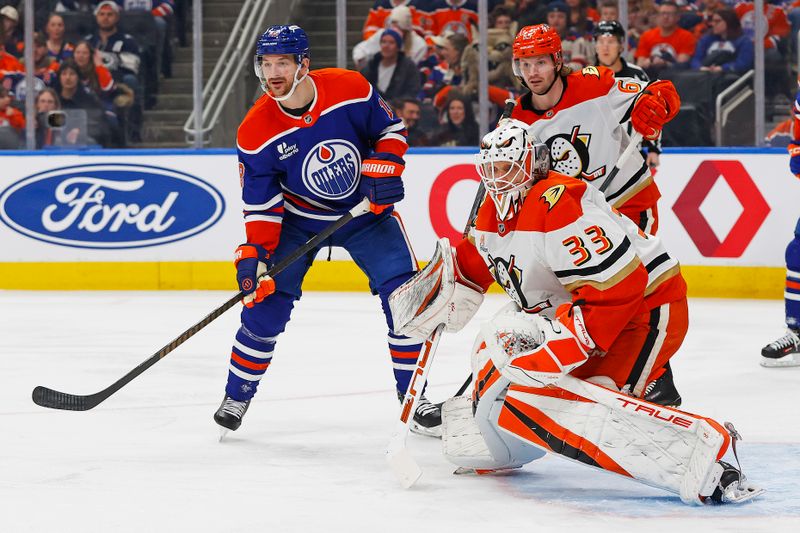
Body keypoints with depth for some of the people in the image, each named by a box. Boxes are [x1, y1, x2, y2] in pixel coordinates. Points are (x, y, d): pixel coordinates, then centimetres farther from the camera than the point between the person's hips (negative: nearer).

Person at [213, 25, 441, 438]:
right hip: (298, 217, 0)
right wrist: (254, 254, -22)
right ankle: (237, 395, 9)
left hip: (365, 209, 1)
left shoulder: (351, 90, -20)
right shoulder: (256, 132, -19)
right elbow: (261, 204, -13)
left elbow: (390, 129, -3)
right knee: (268, 299, -10)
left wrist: (383, 171, -18)